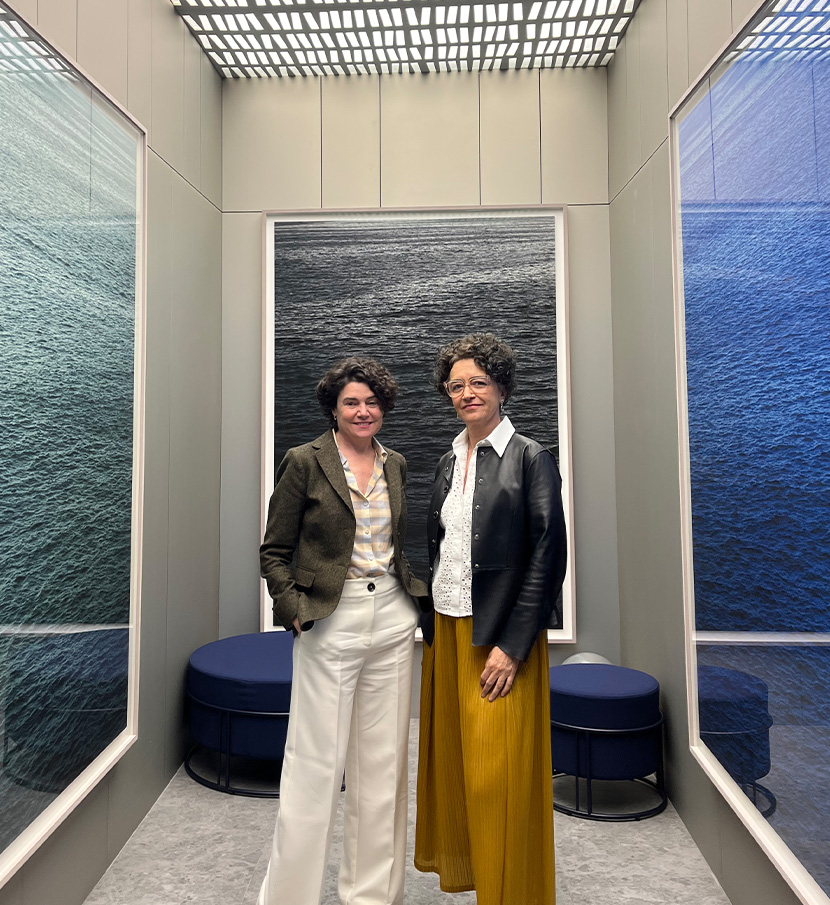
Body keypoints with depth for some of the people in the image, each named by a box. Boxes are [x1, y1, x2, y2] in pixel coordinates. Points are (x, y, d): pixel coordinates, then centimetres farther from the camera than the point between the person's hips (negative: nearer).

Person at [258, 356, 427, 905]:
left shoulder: (395, 465, 10)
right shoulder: (305, 462, -5)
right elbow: (274, 551, -2)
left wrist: (416, 592, 6)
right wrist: (295, 608, -12)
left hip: (392, 621, 5)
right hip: (330, 623, -5)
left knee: (383, 761, 15)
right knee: (317, 763, 5)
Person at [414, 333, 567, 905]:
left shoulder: (530, 458, -9)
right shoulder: (450, 462, 9)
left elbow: (548, 558, -13)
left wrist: (512, 645, -16)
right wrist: (431, 630, 9)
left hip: (500, 637, -6)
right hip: (447, 629, 6)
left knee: (498, 772, 4)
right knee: (451, 758, 18)